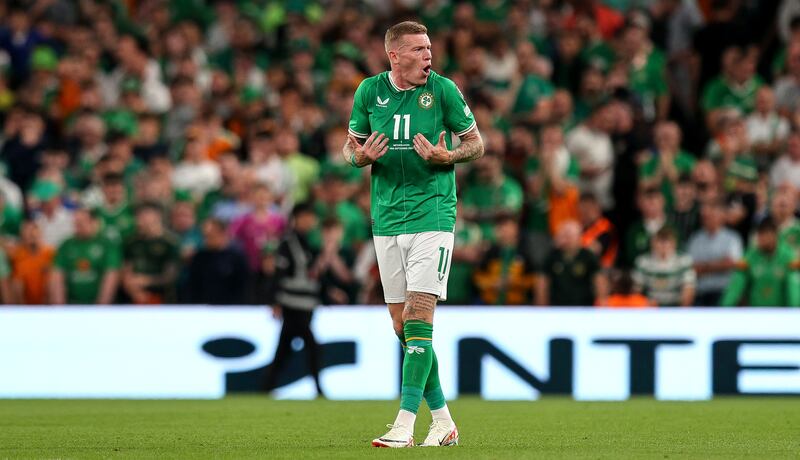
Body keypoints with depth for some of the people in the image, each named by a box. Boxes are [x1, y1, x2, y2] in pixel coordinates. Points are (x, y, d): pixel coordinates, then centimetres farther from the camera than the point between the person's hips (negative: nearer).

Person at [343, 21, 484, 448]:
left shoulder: (443, 89, -4)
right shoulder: (370, 91, 5)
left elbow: (475, 142, 4)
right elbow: (351, 144, 15)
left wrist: (447, 157, -16)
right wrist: (361, 156, -8)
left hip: (432, 215, -4)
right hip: (386, 218, 4)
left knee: (418, 319, -13)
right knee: (402, 325, 4)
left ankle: (405, 425, -15)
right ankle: (443, 421, 15)